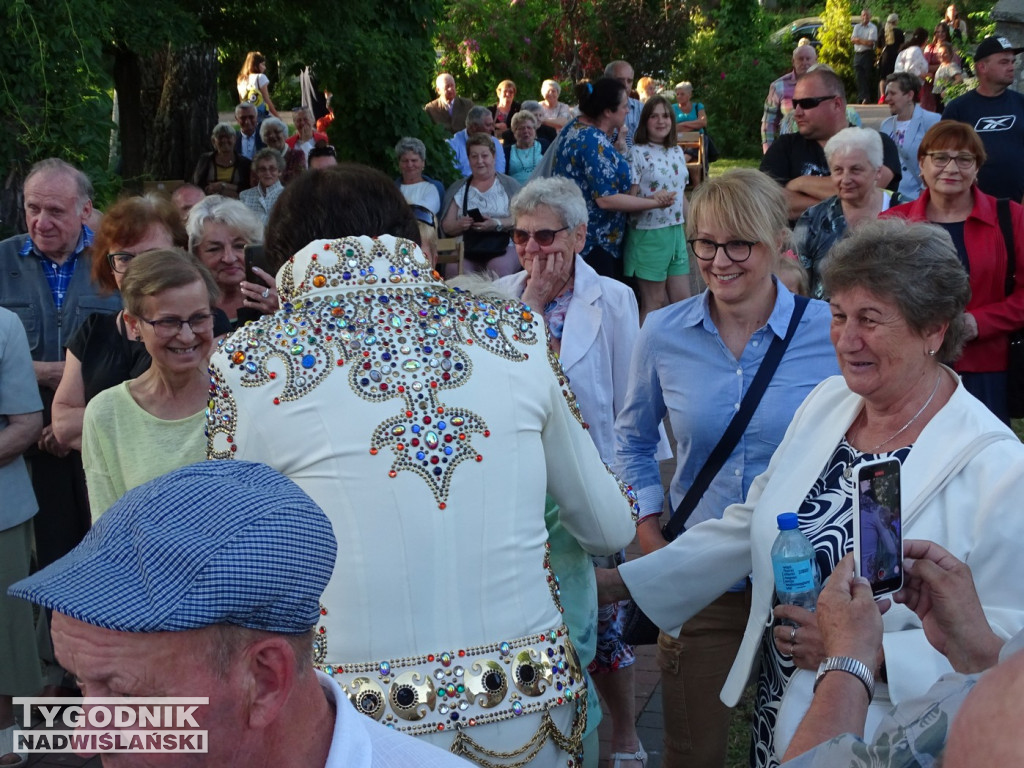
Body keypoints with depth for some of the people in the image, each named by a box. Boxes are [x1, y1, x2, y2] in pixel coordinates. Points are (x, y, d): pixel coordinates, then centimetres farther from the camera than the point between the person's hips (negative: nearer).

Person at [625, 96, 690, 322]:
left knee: (682, 299, 8)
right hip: (649, 234, -6)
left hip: (677, 232, 6)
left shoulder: (677, 152, 10)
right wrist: (653, 201, -26)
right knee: (654, 303, 2)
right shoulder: (637, 153, -9)